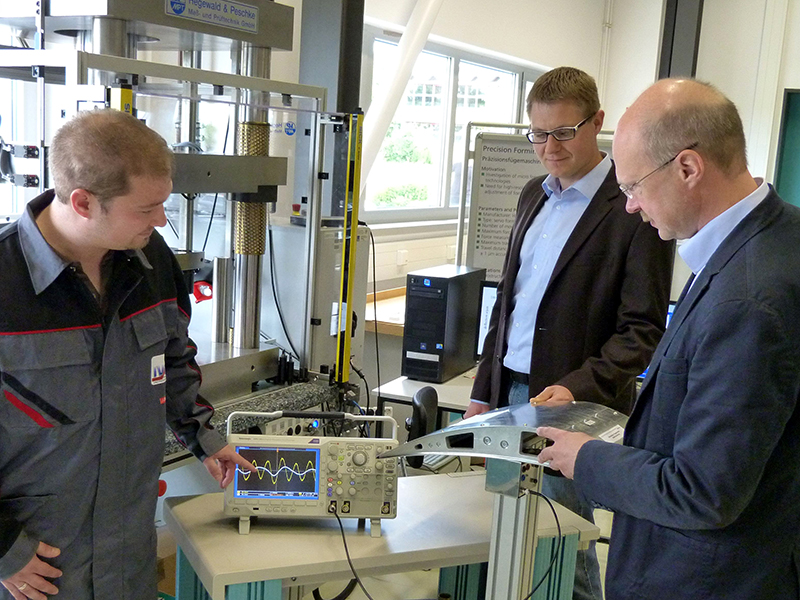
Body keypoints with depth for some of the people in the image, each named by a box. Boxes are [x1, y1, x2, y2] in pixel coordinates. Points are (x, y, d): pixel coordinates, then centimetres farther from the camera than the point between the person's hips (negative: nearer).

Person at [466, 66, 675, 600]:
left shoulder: (636, 208, -11)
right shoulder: (535, 195, 12)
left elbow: (642, 330, -12)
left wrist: (577, 388, -25)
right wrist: (484, 390, 15)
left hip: (574, 406, -6)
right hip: (510, 393, 7)